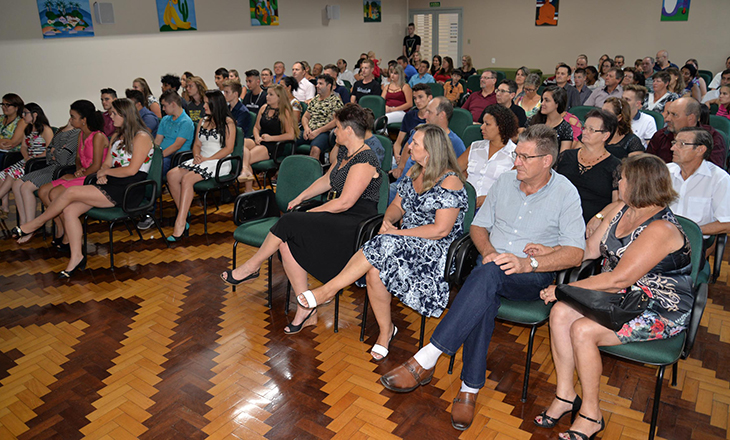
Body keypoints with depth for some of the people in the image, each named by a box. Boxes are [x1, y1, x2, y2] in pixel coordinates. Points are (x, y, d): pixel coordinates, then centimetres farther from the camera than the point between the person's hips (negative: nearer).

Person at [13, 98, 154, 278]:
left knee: (71, 192, -18)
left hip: (128, 190, -8)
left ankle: (36, 223, 5)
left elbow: (131, 170, -15)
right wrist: (101, 174, -3)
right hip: (110, 184, 8)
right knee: (69, 210, -12)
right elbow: (106, 163, 19)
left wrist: (106, 171, -3)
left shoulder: (141, 137, -7)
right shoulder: (117, 136, 21)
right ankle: (76, 257, -7)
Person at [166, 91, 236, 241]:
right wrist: (197, 156, -3)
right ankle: (184, 215, -16)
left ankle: (180, 224, -30)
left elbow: (228, 148, -8)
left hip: (219, 162, -7)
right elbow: (197, 144, 20)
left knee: (187, 179, -30)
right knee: (172, 175, -19)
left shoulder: (228, 122, -1)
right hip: (201, 161, 7)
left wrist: (207, 159, -14)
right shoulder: (202, 122, 21)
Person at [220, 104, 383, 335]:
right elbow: (327, 179, 26)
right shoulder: (344, 151, 14)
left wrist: (310, 212, -11)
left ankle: (251, 267, 3)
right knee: (287, 243, -13)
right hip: (338, 216, 9)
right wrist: (301, 197, 15)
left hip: (355, 222, -9)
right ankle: (306, 311, -8)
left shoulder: (364, 160, -17)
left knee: (288, 223, -21)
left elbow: (345, 202, -20)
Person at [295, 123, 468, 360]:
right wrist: (388, 220, -7)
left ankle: (329, 289, -19)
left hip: (437, 249, -6)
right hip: (406, 242, 6)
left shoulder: (450, 181, -12)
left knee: (383, 246, -32)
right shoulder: (414, 172, 12)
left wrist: (398, 232, -17)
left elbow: (441, 229, -18)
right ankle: (385, 330, -6)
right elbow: (398, 205, 18)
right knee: (375, 270, -25)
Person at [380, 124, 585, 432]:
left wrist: (528, 262, -24)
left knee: (489, 274, -38)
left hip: (535, 276, -3)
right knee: (484, 297, -35)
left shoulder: (565, 193, -2)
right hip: (492, 264, 3)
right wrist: (488, 250, -7)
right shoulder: (505, 181, 11)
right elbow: (478, 225, 15)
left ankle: (425, 360, -38)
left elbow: (575, 253, -8)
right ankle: (470, 388, -27)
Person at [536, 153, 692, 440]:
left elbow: (620, 279, -29)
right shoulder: (622, 210, 4)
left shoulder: (661, 230, -24)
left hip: (659, 310, -8)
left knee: (582, 330, -27)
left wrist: (566, 289, -25)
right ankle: (565, 395, -2)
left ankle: (591, 414, -6)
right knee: (560, 313, -15)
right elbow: (590, 249, 12)